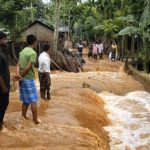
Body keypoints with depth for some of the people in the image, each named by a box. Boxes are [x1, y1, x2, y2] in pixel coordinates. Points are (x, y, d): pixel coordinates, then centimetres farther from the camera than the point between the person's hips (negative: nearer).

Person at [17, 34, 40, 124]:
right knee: (33, 100, 1)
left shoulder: (22, 51, 12)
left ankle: (24, 117, 24)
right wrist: (21, 76, -10)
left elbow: (18, 65, 3)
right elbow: (28, 67, -21)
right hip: (29, 79, -8)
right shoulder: (33, 53, -15)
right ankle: (35, 120, 6)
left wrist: (19, 75, -10)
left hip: (23, 80, 8)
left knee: (25, 100, 17)